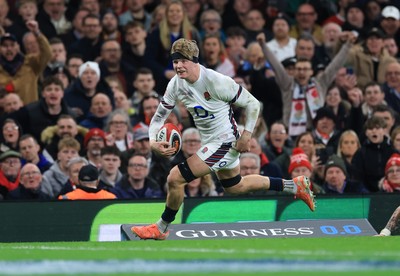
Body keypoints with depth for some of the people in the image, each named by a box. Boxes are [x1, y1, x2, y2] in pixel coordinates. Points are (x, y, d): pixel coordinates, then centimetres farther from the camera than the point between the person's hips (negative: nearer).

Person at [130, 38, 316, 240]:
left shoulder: (216, 81, -26)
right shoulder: (176, 84, -7)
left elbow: (252, 104, -17)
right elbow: (159, 116, 0)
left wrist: (246, 135, -22)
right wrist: (153, 142, -19)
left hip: (224, 142, -9)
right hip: (210, 141, 9)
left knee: (175, 178, -16)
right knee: (235, 187, 27)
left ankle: (161, 228, 7)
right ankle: (295, 186, 39)